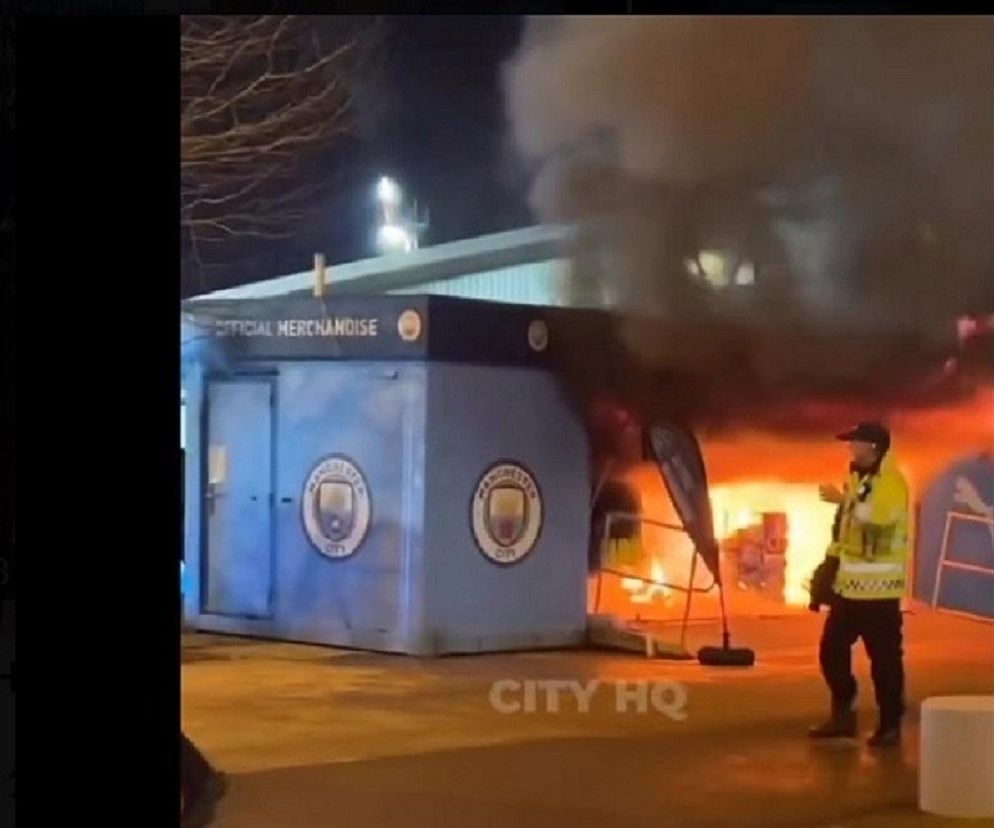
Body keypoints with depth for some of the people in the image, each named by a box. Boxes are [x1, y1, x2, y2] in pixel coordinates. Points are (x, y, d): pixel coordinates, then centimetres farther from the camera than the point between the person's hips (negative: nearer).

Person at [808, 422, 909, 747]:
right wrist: (828, 571, 18)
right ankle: (842, 715, 23)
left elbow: (876, 519, -31)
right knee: (832, 650, 11)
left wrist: (843, 500, -21)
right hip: (849, 585, 9)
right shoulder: (857, 478, 15)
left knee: (884, 658, -2)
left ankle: (890, 725, 8)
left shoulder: (891, 482, -13)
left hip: (878, 587, -9)